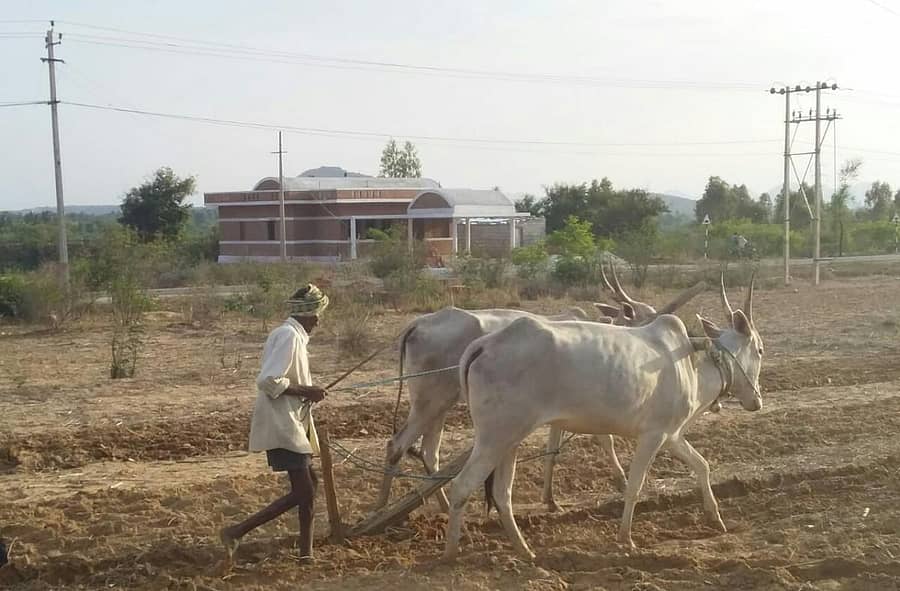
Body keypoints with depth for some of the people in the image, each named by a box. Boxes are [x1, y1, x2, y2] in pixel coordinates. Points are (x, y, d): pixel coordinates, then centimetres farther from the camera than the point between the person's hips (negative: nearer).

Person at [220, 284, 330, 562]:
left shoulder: (293, 335, 14)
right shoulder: (288, 335, -16)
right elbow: (268, 381, -23)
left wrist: (308, 390, 11)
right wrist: (306, 391, -17)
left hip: (292, 425, 11)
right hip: (282, 426, -11)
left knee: (308, 487, 15)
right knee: (303, 492, -10)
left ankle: (306, 553, 20)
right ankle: (236, 532, -8)